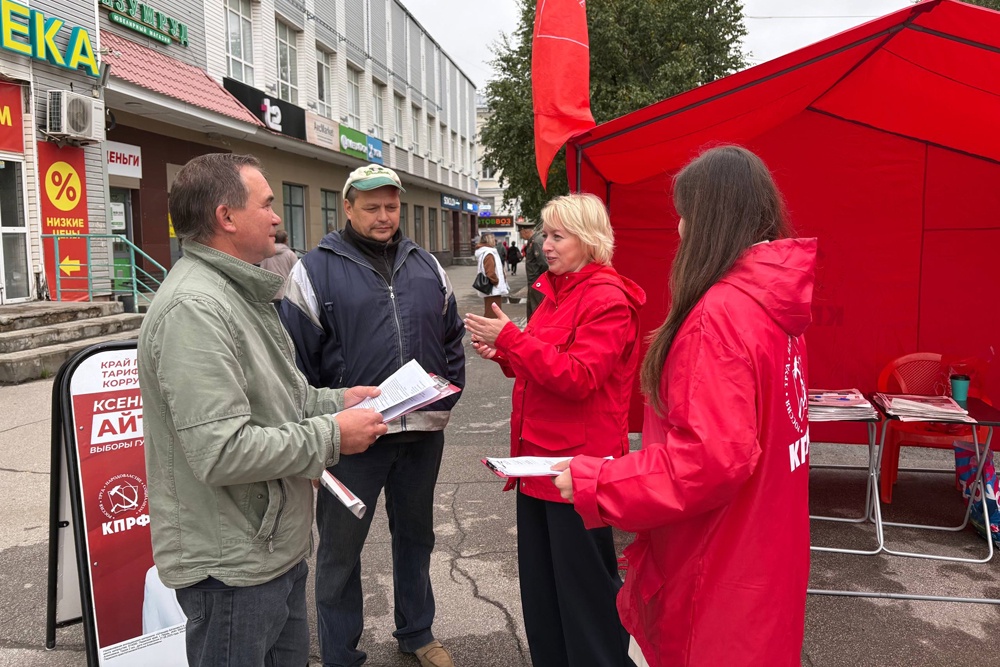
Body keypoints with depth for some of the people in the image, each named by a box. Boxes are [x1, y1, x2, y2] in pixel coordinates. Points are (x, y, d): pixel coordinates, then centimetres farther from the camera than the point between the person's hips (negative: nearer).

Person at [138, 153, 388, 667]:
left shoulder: (237, 292, 12)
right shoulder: (194, 307, -24)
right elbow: (222, 452, -29)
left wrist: (337, 401, 6)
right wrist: (330, 436, -20)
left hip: (276, 547, 10)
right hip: (231, 566, -10)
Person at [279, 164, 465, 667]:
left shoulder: (426, 266, 10)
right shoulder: (316, 270, -4)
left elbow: (452, 337, 18)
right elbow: (296, 358, -5)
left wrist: (447, 394, 6)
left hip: (423, 431, 5)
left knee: (415, 537, 20)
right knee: (340, 548, 9)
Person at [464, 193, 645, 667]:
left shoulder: (607, 299, -13)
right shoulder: (554, 291, 13)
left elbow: (579, 378, -23)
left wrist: (511, 338, -25)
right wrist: (502, 354, 3)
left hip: (577, 459, -9)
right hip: (537, 457, 9)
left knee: (584, 586, 5)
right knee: (538, 581, 18)